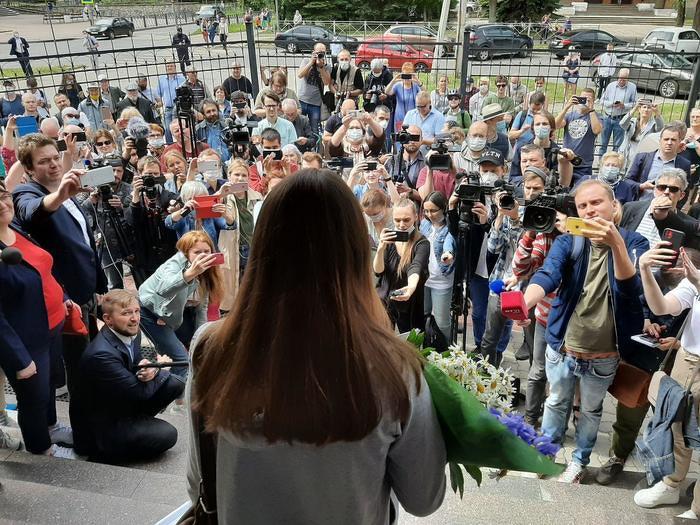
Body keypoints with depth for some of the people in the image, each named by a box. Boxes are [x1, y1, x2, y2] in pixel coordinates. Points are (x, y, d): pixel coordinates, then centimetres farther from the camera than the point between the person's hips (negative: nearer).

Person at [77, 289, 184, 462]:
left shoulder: (132, 333, -7)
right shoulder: (101, 354, -32)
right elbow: (139, 393, -26)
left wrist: (152, 370, -20)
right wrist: (160, 366, -9)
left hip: (126, 402, 8)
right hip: (106, 423, -8)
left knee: (175, 384, -6)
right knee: (167, 435, -19)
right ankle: (108, 452, -1)